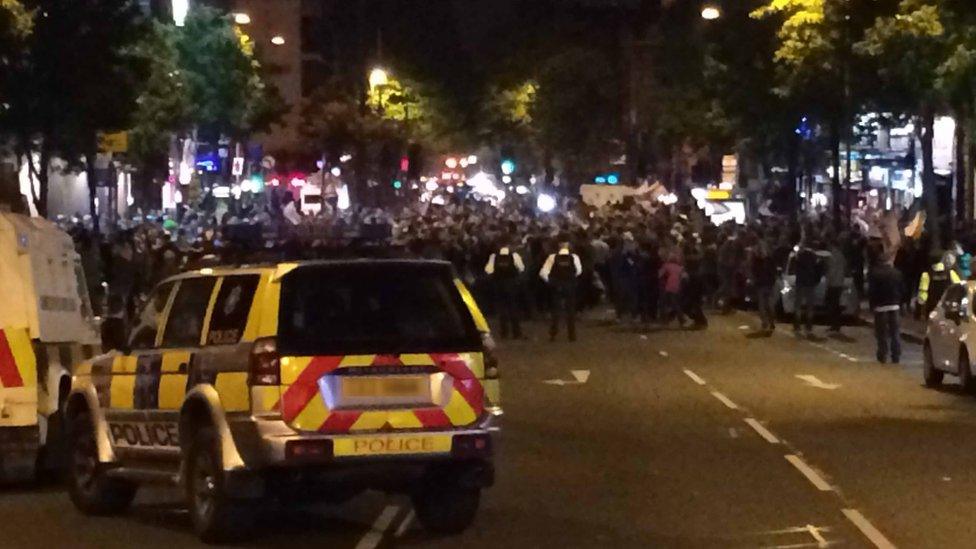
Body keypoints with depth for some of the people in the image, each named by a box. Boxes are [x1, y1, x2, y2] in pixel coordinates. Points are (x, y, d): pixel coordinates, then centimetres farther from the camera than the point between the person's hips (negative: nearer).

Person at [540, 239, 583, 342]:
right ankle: (572, 335, 11)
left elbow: (543, 273, -13)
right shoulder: (574, 257, -8)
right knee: (571, 310, 11)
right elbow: (578, 271, -17)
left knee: (556, 310, 11)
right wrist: (571, 276, 1)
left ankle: (553, 334, 8)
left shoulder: (552, 257, -9)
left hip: (557, 286, 0)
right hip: (570, 286, 0)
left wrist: (550, 281, 1)